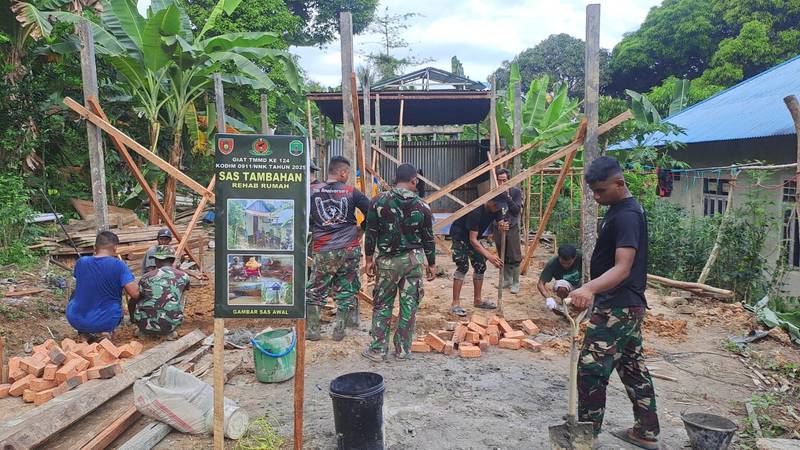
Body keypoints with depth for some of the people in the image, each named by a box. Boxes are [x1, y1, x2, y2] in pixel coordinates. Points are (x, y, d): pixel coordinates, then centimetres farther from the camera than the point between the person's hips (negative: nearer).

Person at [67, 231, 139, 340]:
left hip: (76, 320, 3)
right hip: (105, 322, -3)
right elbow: (135, 294, -15)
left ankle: (85, 332, 15)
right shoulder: (119, 265, -13)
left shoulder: (81, 262, -1)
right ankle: (106, 331, 1)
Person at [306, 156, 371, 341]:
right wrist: (360, 229, 14)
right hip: (350, 249, 0)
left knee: (314, 291, 13)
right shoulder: (352, 192, -2)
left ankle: (313, 330, 16)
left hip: (323, 251, 0)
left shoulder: (313, 192, 0)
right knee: (346, 291, 12)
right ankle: (339, 331, 15)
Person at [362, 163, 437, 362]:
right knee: (409, 306, 8)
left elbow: (371, 233, -3)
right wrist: (432, 263, 13)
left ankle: (378, 350, 14)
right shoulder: (422, 206, -2)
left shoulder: (379, 202, -4)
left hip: (387, 260, 0)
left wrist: (369, 259, 6)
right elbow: (428, 238, 3)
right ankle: (403, 350, 16)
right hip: (413, 259, 1)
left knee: (382, 305, 10)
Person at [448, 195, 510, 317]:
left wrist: (503, 226, -40)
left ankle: (478, 300, 16)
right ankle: (455, 304, -15)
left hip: (472, 236, 8)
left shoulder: (496, 209, -12)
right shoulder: (476, 212, -36)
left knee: (480, 266, 5)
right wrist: (489, 256, -45)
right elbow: (472, 240, -37)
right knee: (463, 267, -17)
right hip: (459, 234, -8)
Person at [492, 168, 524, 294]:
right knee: (503, 257, 12)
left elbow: (517, 210, -14)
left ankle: (515, 283, 6)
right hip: (499, 228, 4)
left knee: (514, 258, -2)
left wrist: (508, 196, -22)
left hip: (512, 228, -3)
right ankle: (507, 280, 24)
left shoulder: (516, 191, -6)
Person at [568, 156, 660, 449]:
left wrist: (590, 288, -46)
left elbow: (623, 268, -30)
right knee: (633, 368, 17)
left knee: (591, 370, -6)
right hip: (629, 305, 11)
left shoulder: (626, 216, -20)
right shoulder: (620, 210, 12)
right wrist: (591, 291, 26)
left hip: (617, 307, -11)